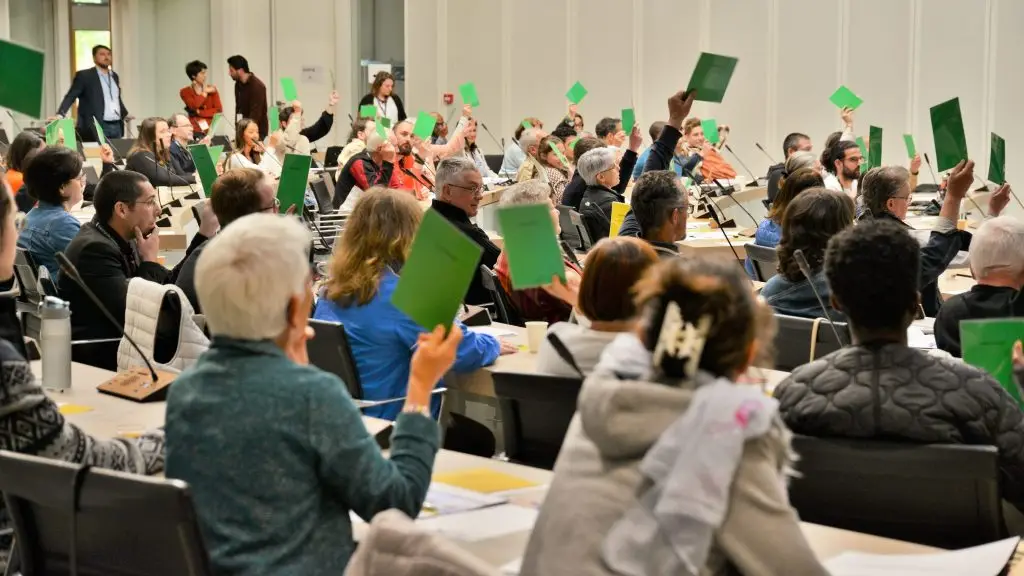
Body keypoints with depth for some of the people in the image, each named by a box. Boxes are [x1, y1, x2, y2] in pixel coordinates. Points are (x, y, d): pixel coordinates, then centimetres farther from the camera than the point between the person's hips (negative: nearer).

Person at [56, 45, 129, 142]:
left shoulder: (114, 76, 18)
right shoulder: (84, 75, -1)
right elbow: (70, 97, -7)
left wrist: (125, 114, 23)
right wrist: (60, 114, -20)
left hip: (117, 126, 6)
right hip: (96, 127, -6)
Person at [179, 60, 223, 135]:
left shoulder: (212, 89, 10)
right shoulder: (185, 92, 3)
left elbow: (219, 110, -1)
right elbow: (195, 105, -15)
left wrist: (199, 112, -8)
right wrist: (205, 92, -4)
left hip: (210, 129, 3)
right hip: (194, 130, -3)